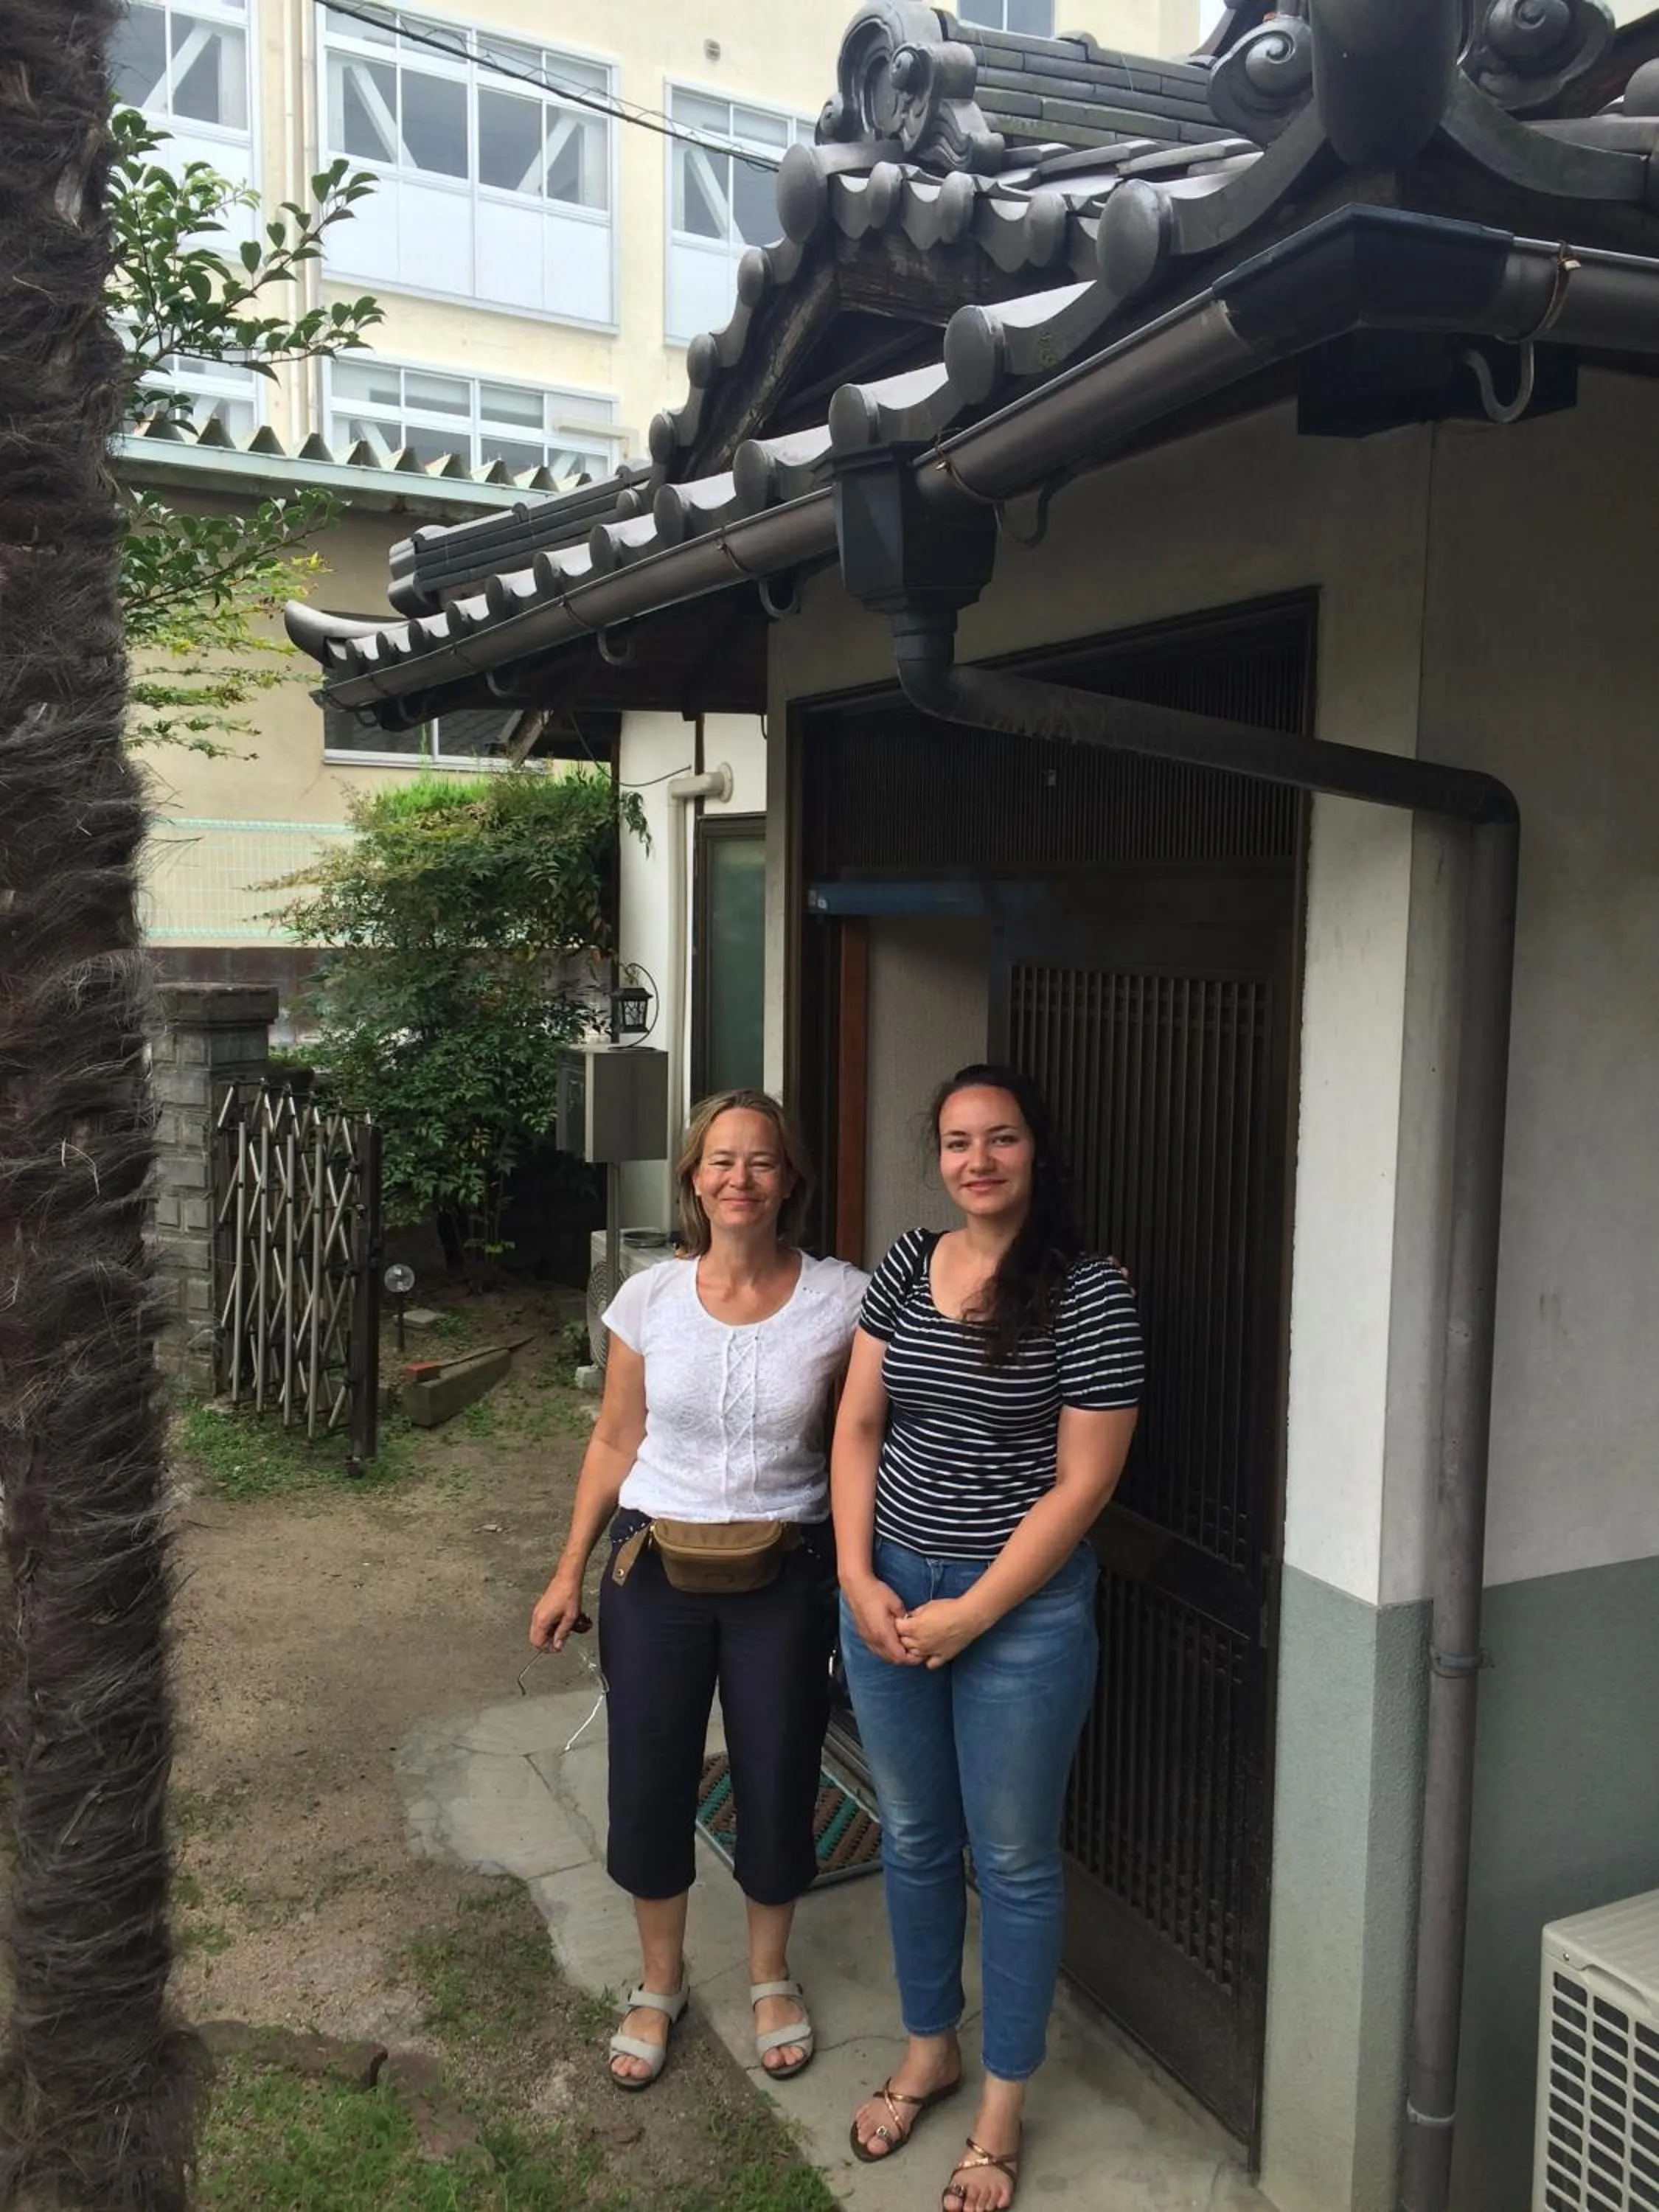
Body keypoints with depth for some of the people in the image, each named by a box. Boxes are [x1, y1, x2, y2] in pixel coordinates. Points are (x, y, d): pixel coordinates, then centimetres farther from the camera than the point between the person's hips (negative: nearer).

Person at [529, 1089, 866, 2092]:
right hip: (656, 1568, 1)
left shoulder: (841, 1300, -11)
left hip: (786, 1572, -1)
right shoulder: (651, 1298, -6)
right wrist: (570, 1572, 6)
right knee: (649, 1782, 11)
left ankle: (771, 1975, 39)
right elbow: (617, 1441, 3)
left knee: (777, 1782, 11)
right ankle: (661, 1982, 37)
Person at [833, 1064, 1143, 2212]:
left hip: (1022, 1605, -4)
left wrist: (970, 1613, -14)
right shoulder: (908, 1263, 0)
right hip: (887, 1590, 5)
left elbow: (1083, 1481, -14)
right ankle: (929, 2048, 43)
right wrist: (857, 1577, -6)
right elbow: (858, 1428, 4)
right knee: (914, 1839, 20)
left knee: (1013, 1858, 12)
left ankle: (1003, 2105, 32)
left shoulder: (1089, 1295, -14)